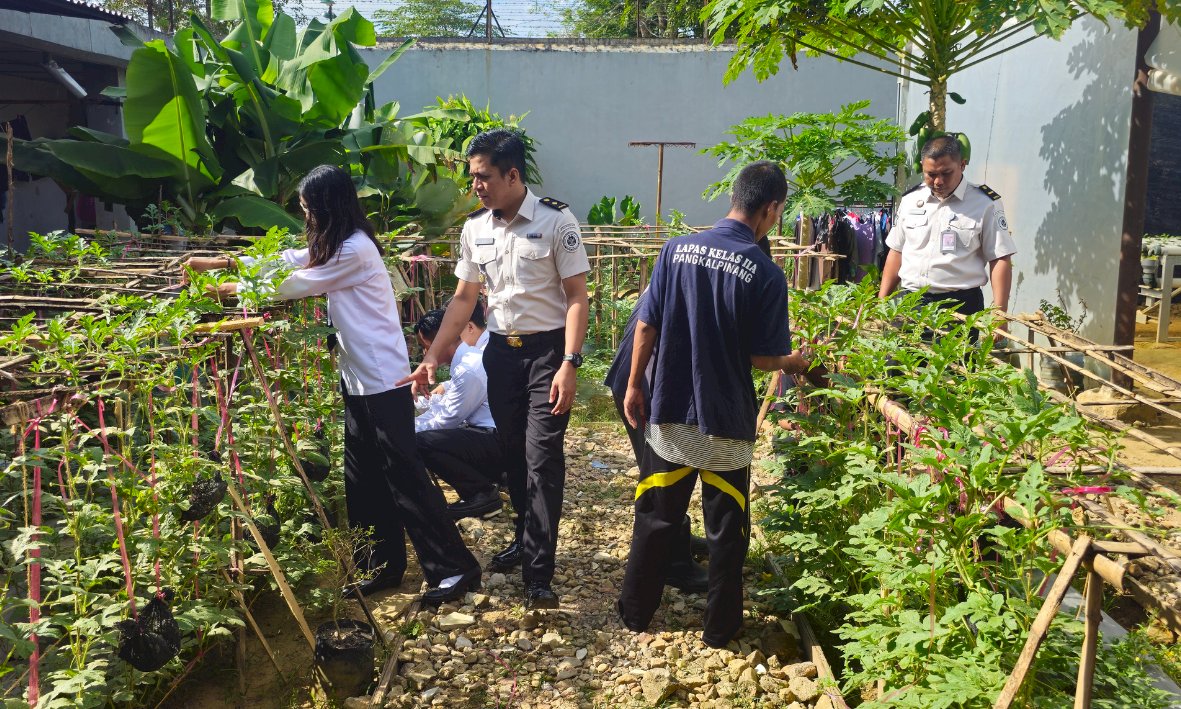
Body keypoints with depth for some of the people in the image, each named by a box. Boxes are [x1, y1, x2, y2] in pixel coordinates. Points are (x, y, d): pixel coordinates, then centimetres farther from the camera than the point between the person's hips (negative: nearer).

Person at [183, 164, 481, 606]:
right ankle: (386, 564, 21)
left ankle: (454, 567, 0)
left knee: (403, 472, -7)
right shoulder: (332, 246, 14)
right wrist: (220, 262, 13)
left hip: (383, 379, -10)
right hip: (357, 376, 10)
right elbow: (286, 260, 18)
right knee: (364, 477, 12)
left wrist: (235, 288, 3)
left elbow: (296, 285, -10)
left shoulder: (354, 250, -17)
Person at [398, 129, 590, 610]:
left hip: (547, 350, -5)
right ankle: (525, 540, 34)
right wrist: (432, 358, 5)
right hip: (500, 350, 6)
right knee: (513, 454, 14)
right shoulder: (475, 228, 5)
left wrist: (570, 364, -20)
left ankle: (538, 573, -3)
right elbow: (463, 299, 11)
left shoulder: (556, 222, -11)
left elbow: (577, 296, -12)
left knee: (542, 458, -8)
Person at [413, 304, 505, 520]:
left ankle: (482, 493, -8)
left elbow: (448, 419, -12)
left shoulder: (469, 368, -19)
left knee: (421, 442, -22)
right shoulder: (472, 355, 11)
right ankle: (487, 477, 14)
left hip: (500, 444, -10)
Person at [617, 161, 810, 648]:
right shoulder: (766, 274, -14)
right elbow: (762, 357, -10)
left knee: (655, 518, 17)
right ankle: (720, 627, 25)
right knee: (726, 529, 14)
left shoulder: (676, 250, -5)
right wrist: (792, 363, 12)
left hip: (669, 413, 3)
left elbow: (647, 326, -2)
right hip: (726, 422, -3)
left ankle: (635, 612, 30)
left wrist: (634, 386, 9)